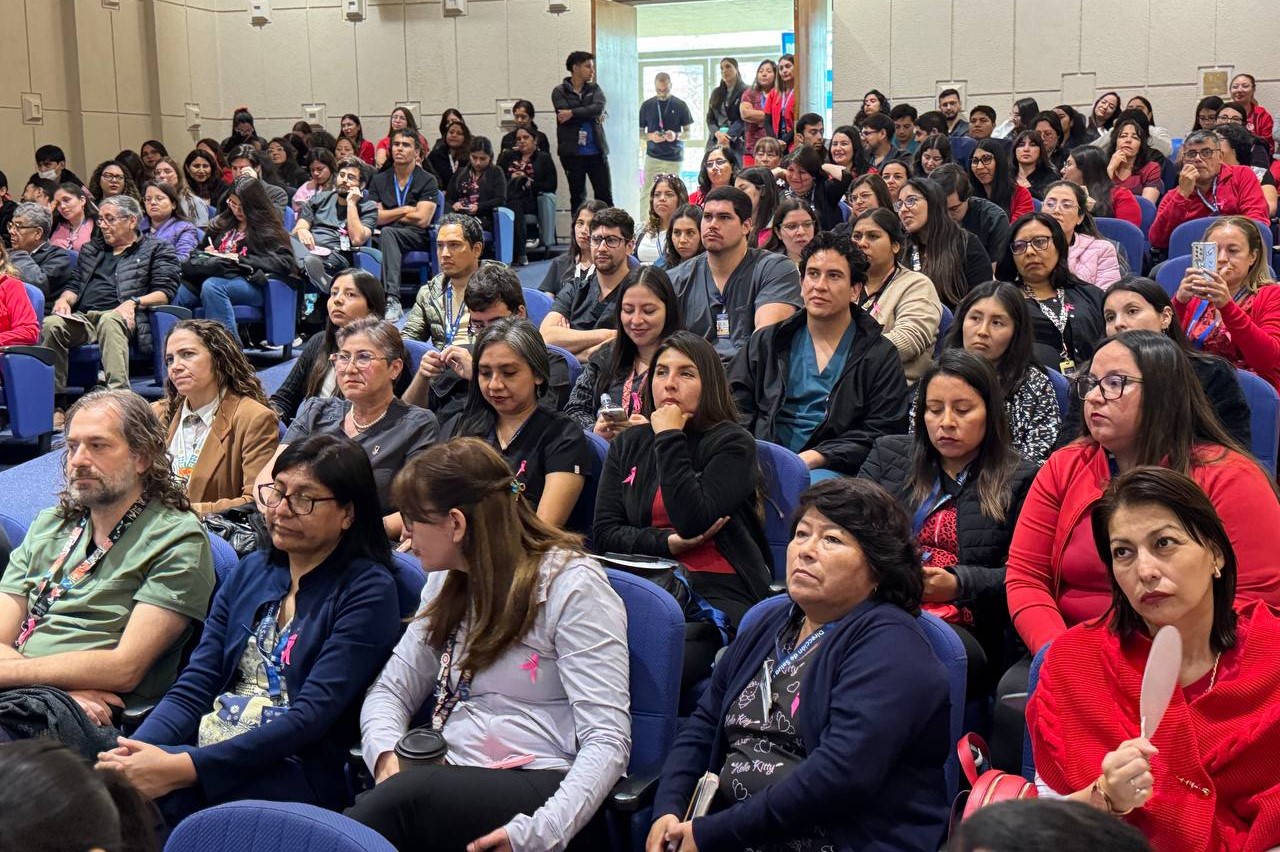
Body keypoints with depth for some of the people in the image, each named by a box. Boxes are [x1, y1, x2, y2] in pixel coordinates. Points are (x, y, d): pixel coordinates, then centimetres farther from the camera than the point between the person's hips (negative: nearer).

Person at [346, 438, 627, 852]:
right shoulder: (447, 583, 15)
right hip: (451, 780, 6)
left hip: (541, 789, -6)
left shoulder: (572, 585, -8)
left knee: (407, 796, -35)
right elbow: (390, 690, 15)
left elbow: (607, 743, -15)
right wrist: (387, 754, -9)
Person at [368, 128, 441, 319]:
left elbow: (422, 219, -6)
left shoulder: (427, 181, 5)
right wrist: (404, 210, 1)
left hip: (417, 238, -3)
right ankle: (392, 300, -42)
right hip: (385, 236, 3)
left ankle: (392, 300, -47)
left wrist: (389, 216, 6)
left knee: (387, 233, -34)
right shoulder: (379, 180, 16)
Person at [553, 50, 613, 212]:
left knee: (605, 196, 3)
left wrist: (573, 113, -16)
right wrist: (592, 116, -8)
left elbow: (599, 108, -10)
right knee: (577, 197, 7)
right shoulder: (559, 92, 1)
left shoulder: (595, 89, 10)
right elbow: (564, 115, -14)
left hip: (597, 151, 2)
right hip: (572, 153, -2)